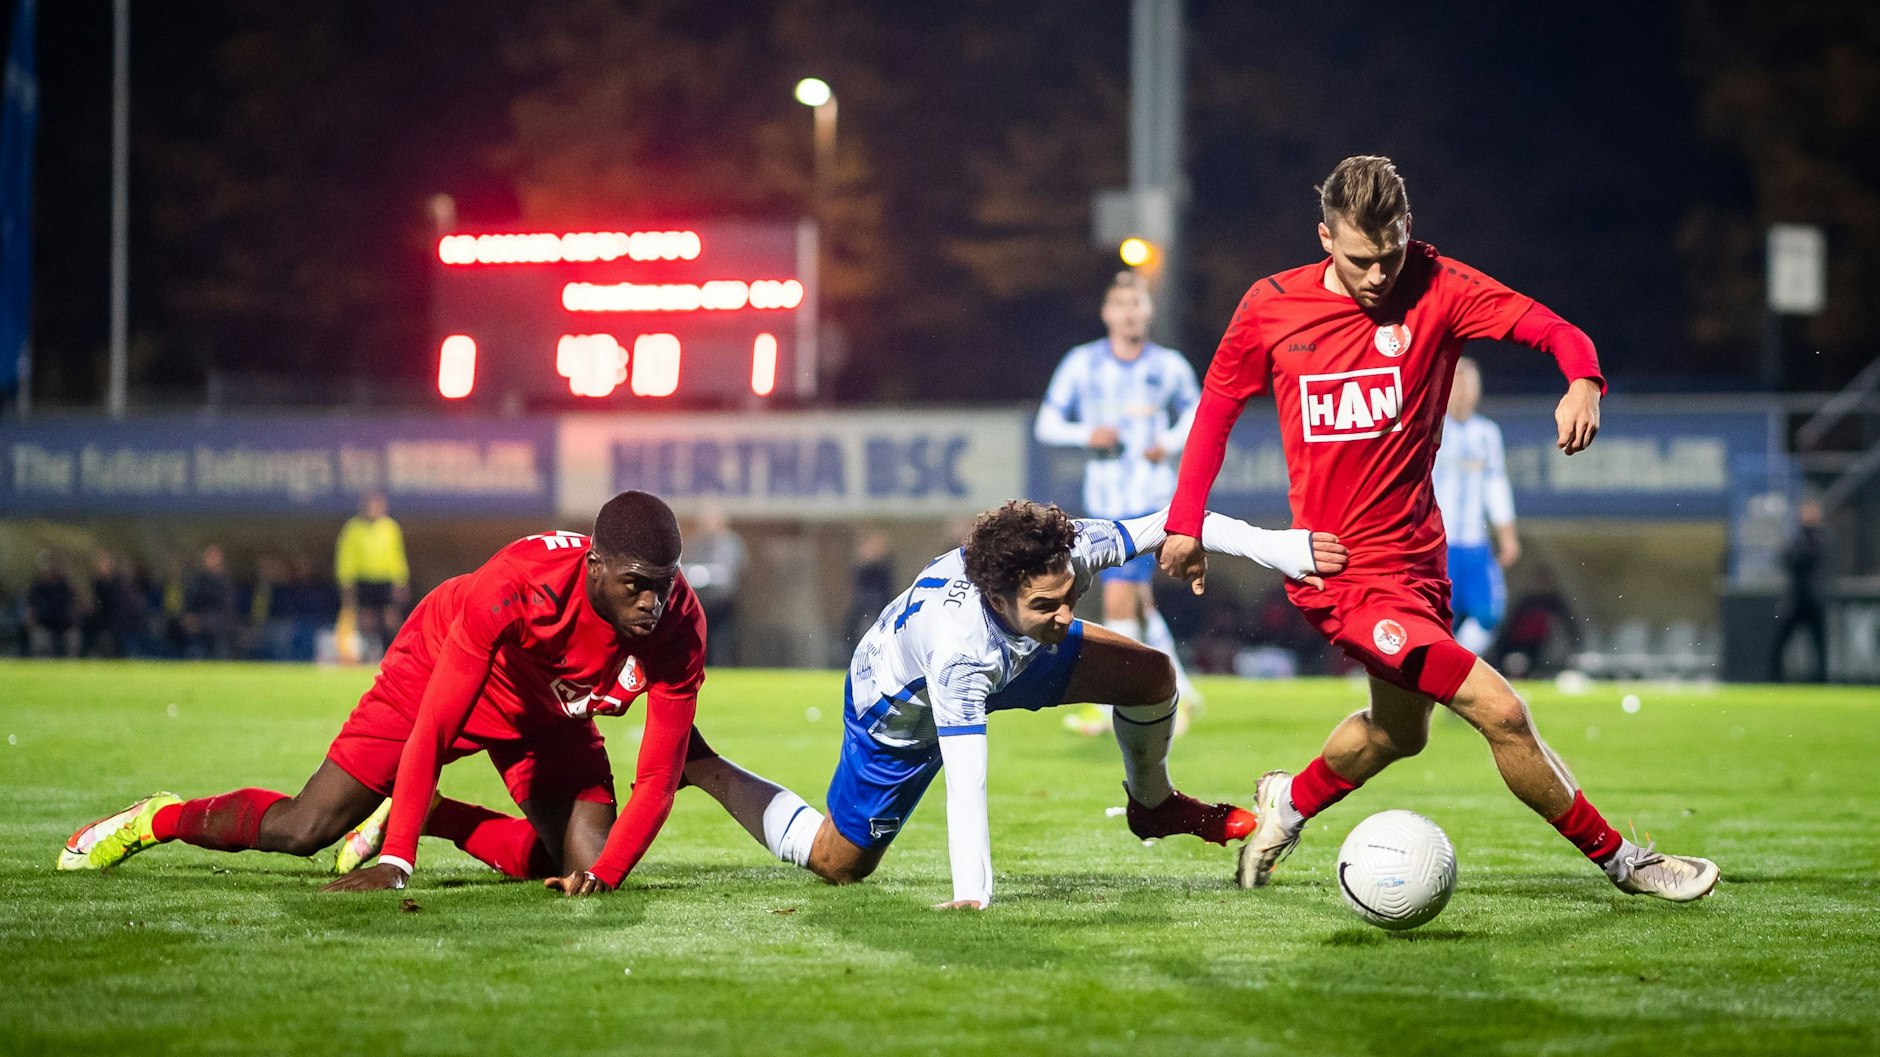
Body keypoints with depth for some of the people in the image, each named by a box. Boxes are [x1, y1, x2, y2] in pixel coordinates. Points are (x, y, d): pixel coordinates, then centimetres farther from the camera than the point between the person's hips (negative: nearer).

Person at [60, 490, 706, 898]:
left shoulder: (678, 627, -31)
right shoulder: (519, 584, -42)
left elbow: (658, 777, -23)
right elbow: (431, 728, -38)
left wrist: (603, 876, -38)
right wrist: (396, 865, -39)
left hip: (549, 717, 4)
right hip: (444, 667, -4)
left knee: (584, 862, -9)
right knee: (301, 830, -9)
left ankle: (424, 814, 15)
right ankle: (158, 820, 20)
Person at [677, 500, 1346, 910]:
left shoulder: (1061, 559, -36)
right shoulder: (960, 652, -49)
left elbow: (1169, 525, -25)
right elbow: (965, 781, -49)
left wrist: (1268, 546, -35)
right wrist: (970, 896, -52)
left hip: (1009, 653, 5)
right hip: (900, 708, -5)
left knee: (1151, 675, -5)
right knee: (835, 864, 6)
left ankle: (1152, 804, 26)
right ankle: (702, 768, 25)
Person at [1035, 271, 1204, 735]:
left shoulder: (1170, 366, 2)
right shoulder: (1081, 363, 2)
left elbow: (1193, 412, 17)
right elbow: (1046, 423, 5)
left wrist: (1172, 443, -3)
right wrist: (1086, 434, -14)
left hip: (1151, 500, -3)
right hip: (1104, 500, 3)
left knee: (1118, 599, -14)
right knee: (1138, 601, 12)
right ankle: (1177, 687, 29)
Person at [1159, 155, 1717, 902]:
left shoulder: (1436, 288, -7)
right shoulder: (1271, 307, -8)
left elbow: (1552, 330, -16)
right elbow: (1218, 404, 7)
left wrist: (1583, 381, -38)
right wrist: (1185, 523, 6)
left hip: (1415, 557, 5)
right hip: (1341, 574, -5)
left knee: (1399, 731, 26)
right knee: (1499, 711, -14)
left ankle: (1289, 803, 53)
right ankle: (1619, 859, 0)